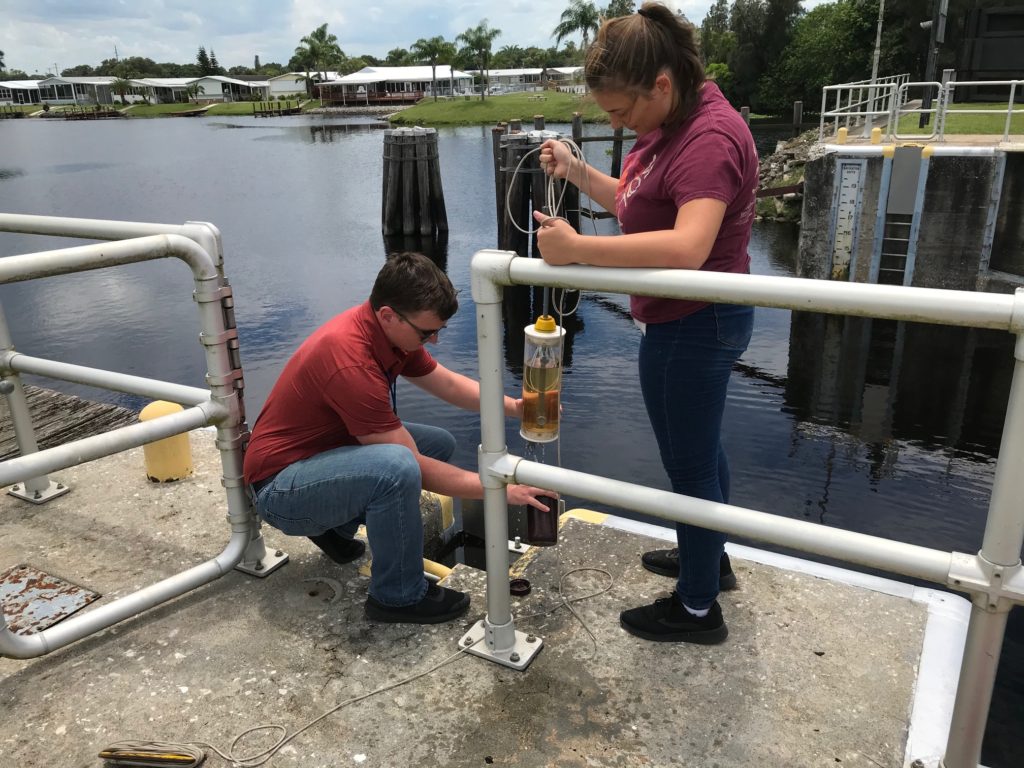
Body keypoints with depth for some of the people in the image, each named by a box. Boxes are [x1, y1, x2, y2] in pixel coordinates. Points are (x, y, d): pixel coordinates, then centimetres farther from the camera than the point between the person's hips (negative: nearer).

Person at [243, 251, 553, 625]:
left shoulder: (390, 329, -6)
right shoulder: (350, 361, -33)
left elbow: (448, 383, 7)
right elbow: (411, 467, -27)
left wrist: (513, 406, -7)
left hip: (328, 451, 9)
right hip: (281, 488, -9)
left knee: (440, 443, 7)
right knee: (395, 465, -35)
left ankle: (336, 527, 15)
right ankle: (399, 596, -11)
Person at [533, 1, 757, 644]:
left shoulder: (709, 138, -25)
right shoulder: (670, 124, 7)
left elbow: (687, 246, -40)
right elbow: (635, 204, 16)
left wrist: (578, 248, -38)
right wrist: (576, 170, 2)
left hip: (692, 327, -10)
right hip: (692, 321, 10)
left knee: (689, 464, 4)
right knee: (702, 448, 24)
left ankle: (698, 610, 23)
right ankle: (710, 557, 45)